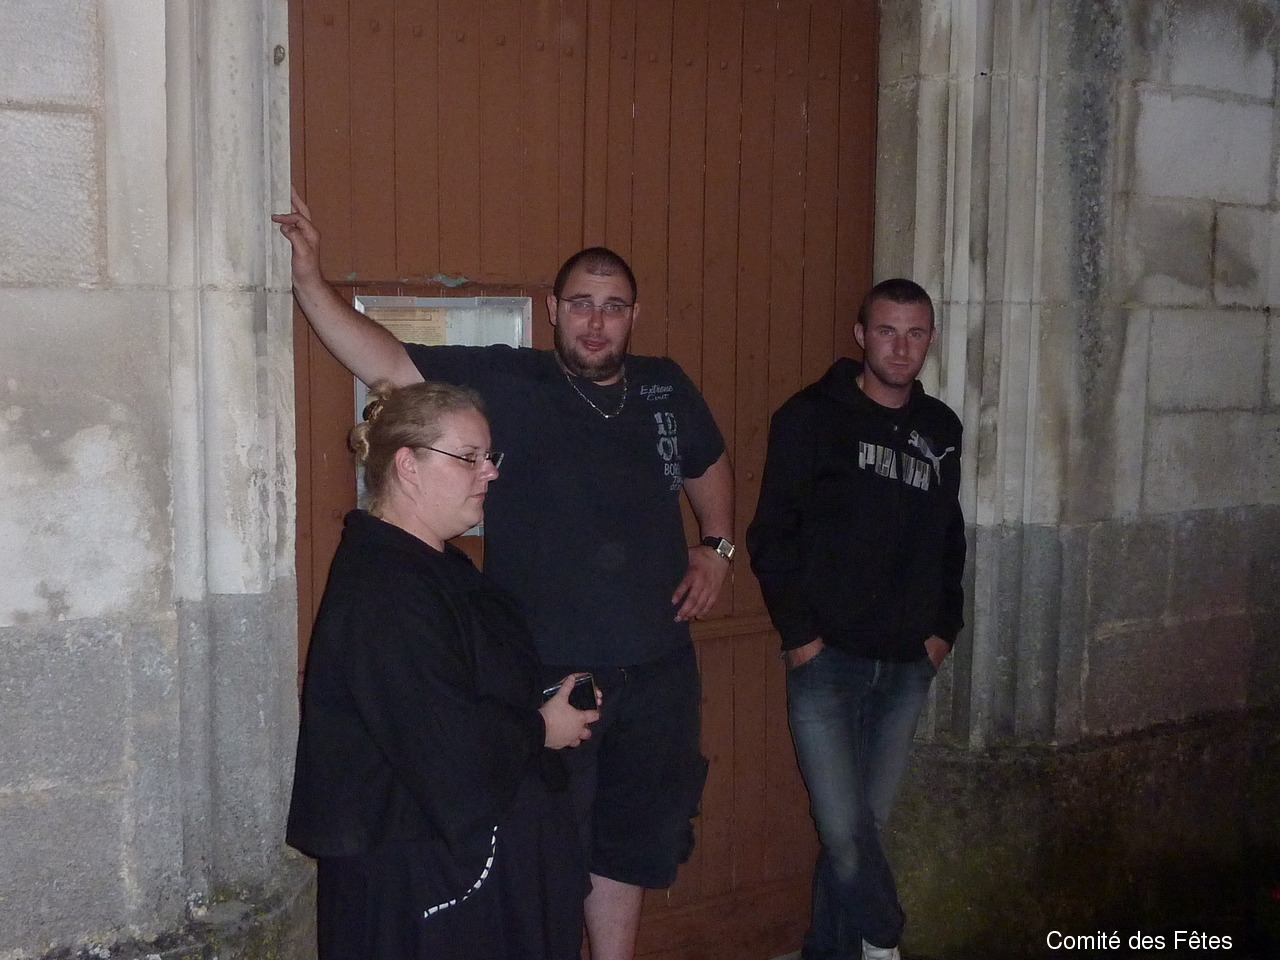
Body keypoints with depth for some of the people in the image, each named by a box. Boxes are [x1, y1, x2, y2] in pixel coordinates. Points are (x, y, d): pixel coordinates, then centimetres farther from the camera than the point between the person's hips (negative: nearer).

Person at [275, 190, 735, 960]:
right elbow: (388, 362, -17)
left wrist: (717, 546, 10)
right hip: (543, 676, -4)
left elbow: (709, 465, 23)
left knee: (631, 841, 22)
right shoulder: (506, 382, -9)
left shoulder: (667, 390, 4)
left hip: (657, 672, 5)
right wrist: (311, 280, -26)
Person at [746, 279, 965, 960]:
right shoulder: (812, 418, -4)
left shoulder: (940, 430, 11)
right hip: (827, 657, -4)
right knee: (845, 830, -8)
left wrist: (944, 627, 11)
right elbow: (771, 533, -5)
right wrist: (797, 631, -9)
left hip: (908, 666, 4)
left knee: (864, 827, 10)